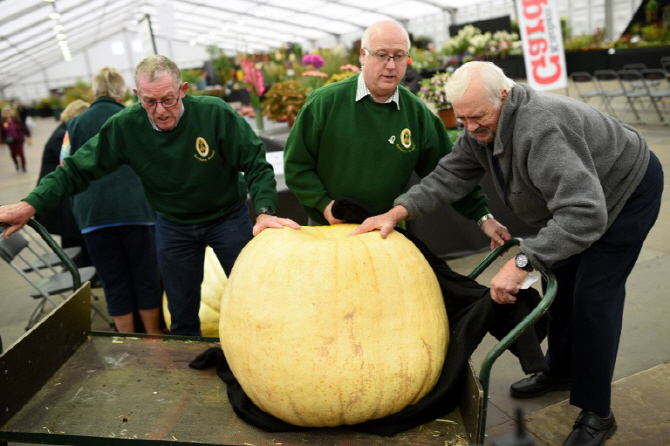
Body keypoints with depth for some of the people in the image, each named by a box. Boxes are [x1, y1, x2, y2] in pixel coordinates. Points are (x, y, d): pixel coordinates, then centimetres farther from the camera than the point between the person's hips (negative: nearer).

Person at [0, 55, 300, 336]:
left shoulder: (215, 113, -24)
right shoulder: (125, 126, -16)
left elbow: (256, 165, -19)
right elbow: (77, 170, -9)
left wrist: (264, 211, -33)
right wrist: (31, 205, -20)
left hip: (228, 217, -2)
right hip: (173, 226, 2)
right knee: (182, 315, 13)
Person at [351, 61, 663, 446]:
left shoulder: (540, 130, -42)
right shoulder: (483, 128, -14)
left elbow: (584, 214, -49)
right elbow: (451, 175, -13)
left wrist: (522, 263, -53)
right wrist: (398, 212, -25)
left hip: (628, 191, -9)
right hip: (583, 198, 9)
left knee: (593, 297, -10)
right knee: (564, 283, 17)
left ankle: (597, 415, 6)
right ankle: (560, 371, 38)